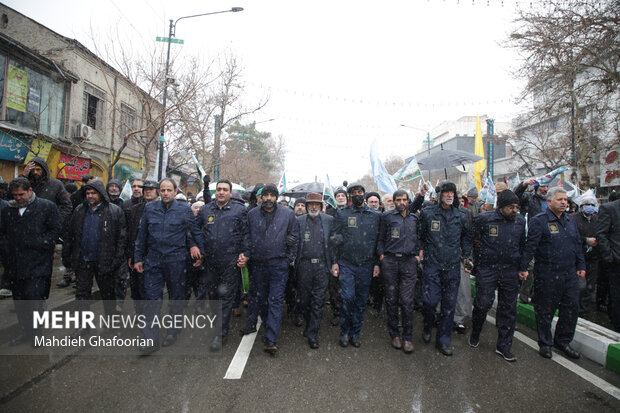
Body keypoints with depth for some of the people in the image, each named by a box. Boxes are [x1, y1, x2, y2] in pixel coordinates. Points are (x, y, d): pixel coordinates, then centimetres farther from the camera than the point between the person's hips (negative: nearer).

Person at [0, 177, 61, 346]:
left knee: (34, 298, -6)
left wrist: (39, 245, -11)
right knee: (19, 300, 13)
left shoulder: (47, 207, -2)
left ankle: (37, 334, 9)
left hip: (37, 264, -5)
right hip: (14, 266, 6)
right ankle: (25, 332, 28)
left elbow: (56, 230, -5)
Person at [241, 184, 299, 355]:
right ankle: (270, 326, 33)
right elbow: (246, 237, 11)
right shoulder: (252, 214, 5)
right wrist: (246, 256, 1)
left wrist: (289, 259, -1)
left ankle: (271, 340, -3)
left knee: (275, 300, -5)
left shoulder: (287, 214, 0)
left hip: (279, 265, -3)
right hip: (257, 264, 3)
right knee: (259, 298, 13)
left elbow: (294, 238, 3)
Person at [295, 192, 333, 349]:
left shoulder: (329, 220, 5)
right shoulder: (299, 220, 5)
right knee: (304, 299, 8)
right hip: (304, 265, 1)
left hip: (321, 265, 0)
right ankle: (309, 323, 33)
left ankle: (312, 333, 11)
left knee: (318, 301, 1)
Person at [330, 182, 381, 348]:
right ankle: (344, 331, 12)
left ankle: (355, 333, 22)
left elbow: (378, 241, 9)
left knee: (361, 300, 8)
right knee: (348, 298, -9)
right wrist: (334, 262, -2)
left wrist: (377, 263, 5)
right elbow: (334, 239, 3)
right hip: (346, 264, -2)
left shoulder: (375, 216, 8)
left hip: (366, 266, 2)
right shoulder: (342, 214, 3)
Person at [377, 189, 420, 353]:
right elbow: (380, 238, 9)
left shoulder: (414, 218, 13)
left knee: (407, 301, -2)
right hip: (390, 261, -1)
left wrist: (418, 254, 9)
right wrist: (381, 254, -1)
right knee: (391, 299, 6)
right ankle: (394, 334, 19)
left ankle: (407, 337, 10)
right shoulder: (387, 216, 6)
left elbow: (418, 238, 21)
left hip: (409, 262, 1)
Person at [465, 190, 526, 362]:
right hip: (487, 268, -4)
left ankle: (503, 347, 21)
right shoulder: (484, 218, -7)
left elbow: (523, 245, 17)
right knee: (483, 303, -1)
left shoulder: (520, 221, 5)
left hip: (510, 270, 4)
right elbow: (469, 238, 3)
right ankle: (475, 334, 27)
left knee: (508, 309, 8)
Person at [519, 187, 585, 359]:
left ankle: (563, 341, 29)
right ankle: (545, 343, 22)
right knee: (545, 310, 5)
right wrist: (523, 267, -16)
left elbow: (578, 244, 20)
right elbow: (530, 246, -13)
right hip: (547, 275, -6)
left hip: (570, 274, 6)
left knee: (571, 308, 11)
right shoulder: (539, 220, -9)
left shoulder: (571, 220, 13)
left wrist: (581, 266, 17)